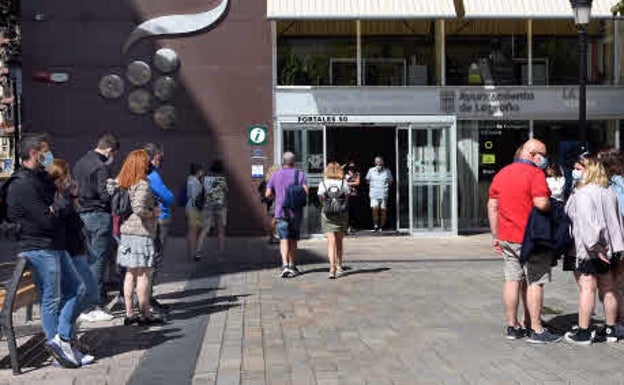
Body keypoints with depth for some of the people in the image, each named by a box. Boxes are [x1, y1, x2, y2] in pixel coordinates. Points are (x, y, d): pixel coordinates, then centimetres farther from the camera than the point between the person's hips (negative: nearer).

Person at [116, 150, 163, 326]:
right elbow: (139, 209, -24)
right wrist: (154, 213, -7)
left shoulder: (123, 184, 11)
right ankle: (145, 315, 2)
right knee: (143, 274, -2)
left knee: (130, 274, 11)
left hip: (126, 231, 8)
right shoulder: (142, 184, -13)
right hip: (141, 232, -8)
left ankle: (129, 314, 15)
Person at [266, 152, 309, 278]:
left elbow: (268, 194, -2)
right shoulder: (300, 174, 2)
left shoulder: (275, 175, 2)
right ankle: (292, 266, 21)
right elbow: (306, 191, -10)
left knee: (284, 240, -7)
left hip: (281, 212, -1)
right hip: (296, 212, 1)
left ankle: (285, 265, -24)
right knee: (293, 240, 13)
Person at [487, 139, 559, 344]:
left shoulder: (501, 173, 11)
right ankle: (536, 330, 6)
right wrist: (552, 207, -1)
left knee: (512, 280, 11)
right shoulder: (535, 174, -12)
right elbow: (541, 204, -24)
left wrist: (495, 236, 15)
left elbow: (492, 206, 12)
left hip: (507, 237, 7)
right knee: (534, 283, 1)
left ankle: (512, 326, 17)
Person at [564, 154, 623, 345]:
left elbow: (586, 223, -23)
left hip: (586, 250, -9)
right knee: (607, 288, 12)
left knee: (587, 288, -6)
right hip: (608, 248, 9)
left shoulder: (583, 193, -15)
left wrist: (594, 246, -22)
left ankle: (583, 332, -3)